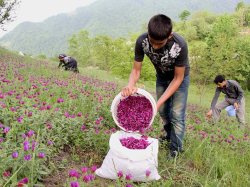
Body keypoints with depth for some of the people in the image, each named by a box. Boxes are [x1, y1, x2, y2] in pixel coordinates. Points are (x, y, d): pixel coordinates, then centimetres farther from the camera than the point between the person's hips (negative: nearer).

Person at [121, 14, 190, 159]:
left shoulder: (180, 45, -40)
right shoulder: (142, 41, -32)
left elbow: (178, 78, -28)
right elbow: (136, 70, -20)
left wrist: (159, 102, -33)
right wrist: (130, 86, -43)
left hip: (179, 77, -3)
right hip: (161, 76, 4)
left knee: (177, 114, -3)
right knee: (163, 110, 14)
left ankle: (176, 148, 16)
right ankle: (169, 136, 41)